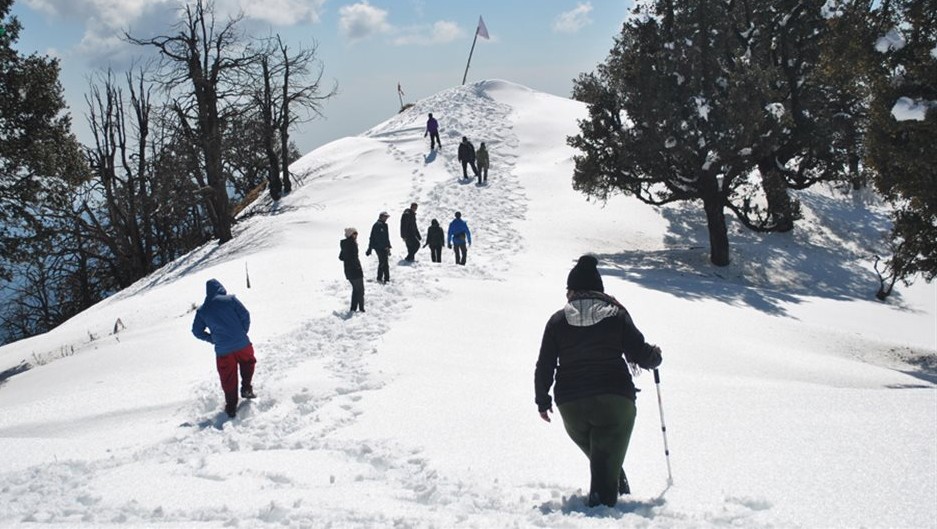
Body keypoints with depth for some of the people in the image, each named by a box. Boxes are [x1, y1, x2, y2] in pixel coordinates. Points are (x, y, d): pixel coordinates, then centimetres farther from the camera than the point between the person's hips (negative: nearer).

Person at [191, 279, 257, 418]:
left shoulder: (202, 310, 5)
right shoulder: (230, 300, -4)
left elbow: (197, 331, 8)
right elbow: (245, 315, -5)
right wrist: (243, 333, 9)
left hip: (222, 350, 1)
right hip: (242, 344, -1)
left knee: (228, 379, 12)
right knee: (248, 361, 28)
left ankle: (231, 407, 15)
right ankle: (247, 387, 16)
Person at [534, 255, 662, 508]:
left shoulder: (558, 320, 5)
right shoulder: (616, 315, 2)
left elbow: (544, 366, 5)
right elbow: (640, 352, 1)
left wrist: (542, 401, 17)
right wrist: (655, 356, 25)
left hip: (571, 406, 2)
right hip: (615, 399, -2)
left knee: (598, 456, 21)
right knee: (607, 461, -1)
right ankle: (605, 500, -16)